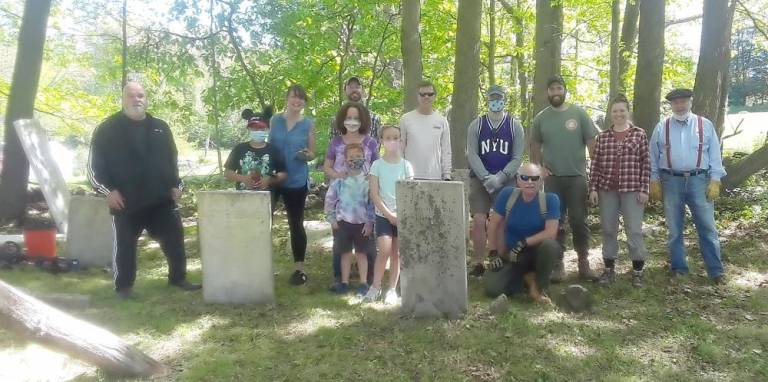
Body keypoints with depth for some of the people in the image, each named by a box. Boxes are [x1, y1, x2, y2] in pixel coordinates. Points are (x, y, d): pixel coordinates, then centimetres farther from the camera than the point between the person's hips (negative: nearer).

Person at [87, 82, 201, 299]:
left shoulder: (160, 127, 13)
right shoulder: (108, 129, 0)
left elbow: (172, 159, 21)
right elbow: (94, 165, -1)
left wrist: (176, 185, 9)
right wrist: (108, 191, -11)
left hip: (161, 199, 4)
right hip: (126, 202, -3)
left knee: (174, 238, 6)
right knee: (125, 244, 3)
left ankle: (178, 278, 21)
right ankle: (124, 286, 17)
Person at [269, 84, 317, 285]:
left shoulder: (308, 125, 0)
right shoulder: (274, 120, 5)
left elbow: (312, 154, 5)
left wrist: (307, 154, -18)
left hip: (296, 181, -2)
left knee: (296, 224, 6)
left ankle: (299, 269, 16)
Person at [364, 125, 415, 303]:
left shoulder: (406, 165, 1)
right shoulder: (377, 165, -2)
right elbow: (374, 194, -5)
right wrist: (389, 214, -12)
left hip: (402, 215, 2)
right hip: (383, 215, -1)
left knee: (396, 253, 5)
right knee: (385, 250, -14)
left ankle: (392, 289, 15)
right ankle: (375, 287, 1)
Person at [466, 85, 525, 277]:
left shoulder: (515, 125, 3)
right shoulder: (476, 125, 5)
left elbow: (517, 157, -1)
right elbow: (472, 154, -2)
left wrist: (500, 177, -15)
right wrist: (486, 177, -15)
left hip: (506, 180, 0)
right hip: (480, 179, 0)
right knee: (478, 220, -9)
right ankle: (478, 264, -1)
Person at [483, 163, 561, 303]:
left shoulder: (550, 199, -16)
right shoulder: (507, 194, -10)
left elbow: (551, 233, -22)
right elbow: (494, 224, -3)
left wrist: (524, 242, -25)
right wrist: (493, 253, -6)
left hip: (538, 252, -2)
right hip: (512, 256, 2)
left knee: (549, 245, -37)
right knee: (492, 289, -19)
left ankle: (540, 288, -9)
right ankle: (527, 277, 13)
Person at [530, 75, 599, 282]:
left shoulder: (578, 113, 1)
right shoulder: (541, 118, 6)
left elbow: (592, 143, 1)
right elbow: (535, 146, 15)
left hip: (577, 176, -1)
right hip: (552, 178, 2)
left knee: (579, 220, 2)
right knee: (555, 222, 7)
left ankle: (584, 263, 12)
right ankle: (558, 264, 15)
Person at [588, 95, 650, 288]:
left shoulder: (639, 134, 2)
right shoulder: (603, 136, 7)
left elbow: (646, 163, 0)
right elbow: (595, 164, 7)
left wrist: (644, 189, -5)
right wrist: (593, 188, 0)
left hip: (632, 189, -2)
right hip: (607, 189, 2)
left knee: (634, 230, -1)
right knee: (608, 230, 8)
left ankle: (637, 271, 10)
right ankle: (609, 269, 19)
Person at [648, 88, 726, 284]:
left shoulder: (705, 125, 4)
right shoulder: (661, 127, 5)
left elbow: (715, 155, 3)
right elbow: (653, 157, 7)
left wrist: (715, 181, -4)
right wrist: (654, 182, 2)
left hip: (699, 181, -1)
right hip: (671, 181, 1)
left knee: (707, 227, 2)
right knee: (674, 229, 9)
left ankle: (716, 271, 11)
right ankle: (679, 269, 20)